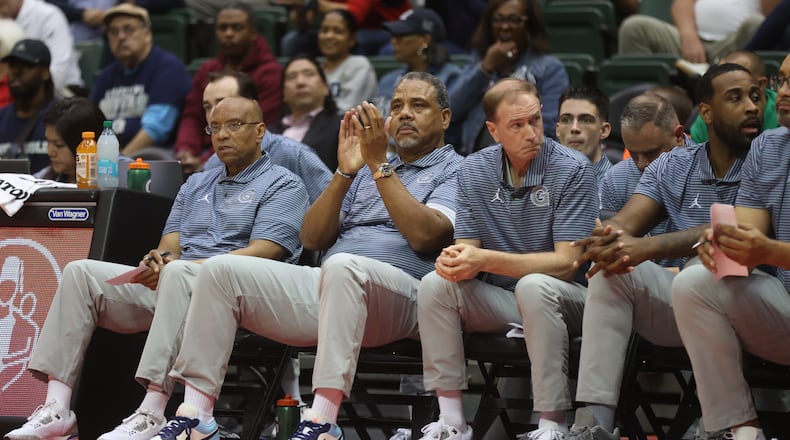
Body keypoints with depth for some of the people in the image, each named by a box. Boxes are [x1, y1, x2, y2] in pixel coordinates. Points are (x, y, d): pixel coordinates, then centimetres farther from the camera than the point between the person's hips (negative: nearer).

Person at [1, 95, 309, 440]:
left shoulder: (282, 185, 6)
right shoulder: (195, 185, 28)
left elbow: (263, 253, -9)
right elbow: (170, 243, 18)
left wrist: (188, 265, -17)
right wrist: (160, 258, -9)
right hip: (170, 284, 7)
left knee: (178, 274, -39)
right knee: (82, 272, -11)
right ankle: (56, 408, -21)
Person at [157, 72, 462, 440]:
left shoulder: (455, 170, 10)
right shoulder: (366, 168, 28)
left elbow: (424, 236, -11)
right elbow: (312, 238, 17)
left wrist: (379, 165, -7)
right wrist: (344, 173, 5)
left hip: (399, 294, -6)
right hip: (325, 285, 6)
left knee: (342, 265, -40)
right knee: (222, 268, -11)